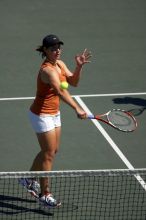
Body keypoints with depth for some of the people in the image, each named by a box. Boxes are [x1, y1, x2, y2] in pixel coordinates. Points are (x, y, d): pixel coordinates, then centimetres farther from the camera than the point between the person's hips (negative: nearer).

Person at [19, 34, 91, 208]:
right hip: (42, 115, -9)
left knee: (52, 150, 19)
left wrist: (79, 67, -15)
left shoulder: (60, 64, 1)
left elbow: (73, 82, 2)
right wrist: (77, 109, -51)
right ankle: (45, 194, 10)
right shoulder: (47, 70, -28)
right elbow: (61, 91, -41)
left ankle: (29, 179, 37)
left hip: (54, 113, 9)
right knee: (49, 154, -2)